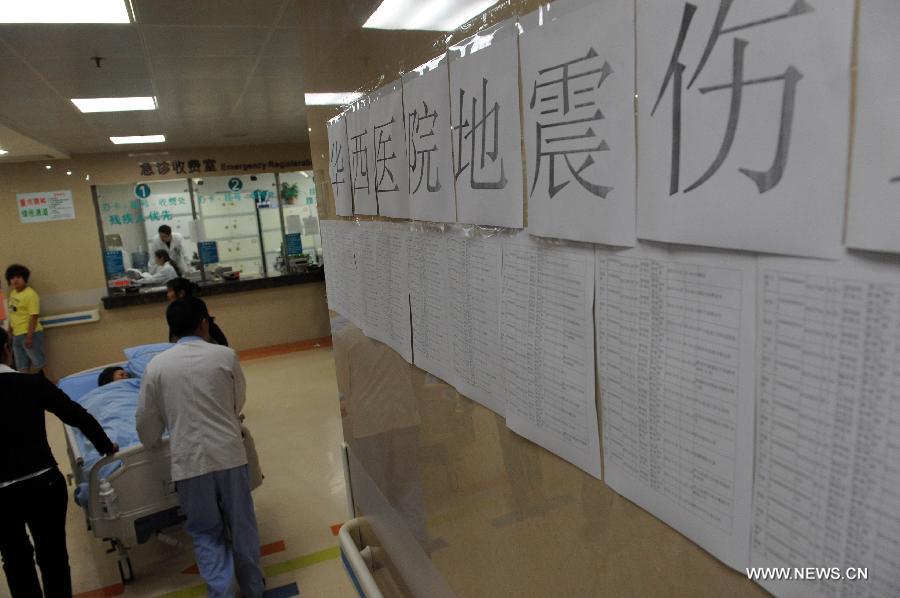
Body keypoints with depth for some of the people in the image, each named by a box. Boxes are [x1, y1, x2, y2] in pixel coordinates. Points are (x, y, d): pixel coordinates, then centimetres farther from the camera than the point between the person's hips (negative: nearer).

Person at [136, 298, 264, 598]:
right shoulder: (225, 355, -3)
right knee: (242, 523, 17)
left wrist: (151, 444, 28)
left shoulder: (156, 365, -2)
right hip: (230, 454, 0)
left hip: (189, 461, 0)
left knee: (206, 531, 16)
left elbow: (146, 421, 6)